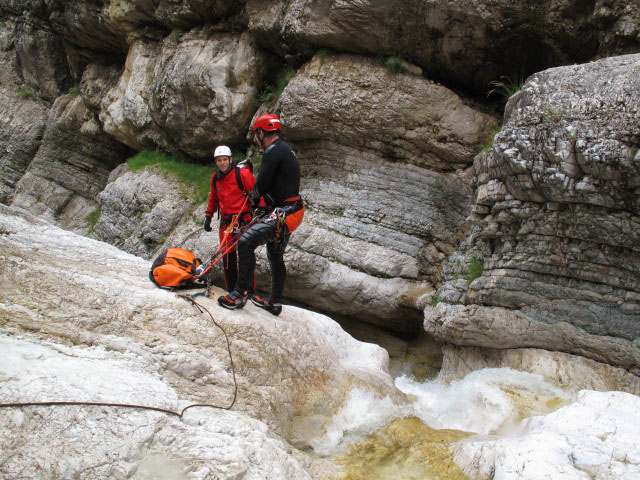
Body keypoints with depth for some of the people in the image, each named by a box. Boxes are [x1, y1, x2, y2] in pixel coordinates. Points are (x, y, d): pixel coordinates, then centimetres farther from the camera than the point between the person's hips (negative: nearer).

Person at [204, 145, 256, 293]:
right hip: (226, 222, 6)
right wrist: (208, 216, 20)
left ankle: (249, 290, 1)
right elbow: (213, 198, 23)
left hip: (244, 220, -6)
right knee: (228, 257, 9)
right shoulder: (215, 178, 7)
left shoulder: (242, 174, -12)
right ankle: (230, 289, 19)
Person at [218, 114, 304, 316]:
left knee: (246, 242, -20)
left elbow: (261, 185, -18)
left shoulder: (273, 151, -15)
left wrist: (252, 198, 4)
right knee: (276, 257, 20)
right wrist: (258, 200, 17)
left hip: (283, 213, -11)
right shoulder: (285, 150, 18)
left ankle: (240, 294, -17)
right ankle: (275, 302, 31)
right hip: (288, 212, 11)